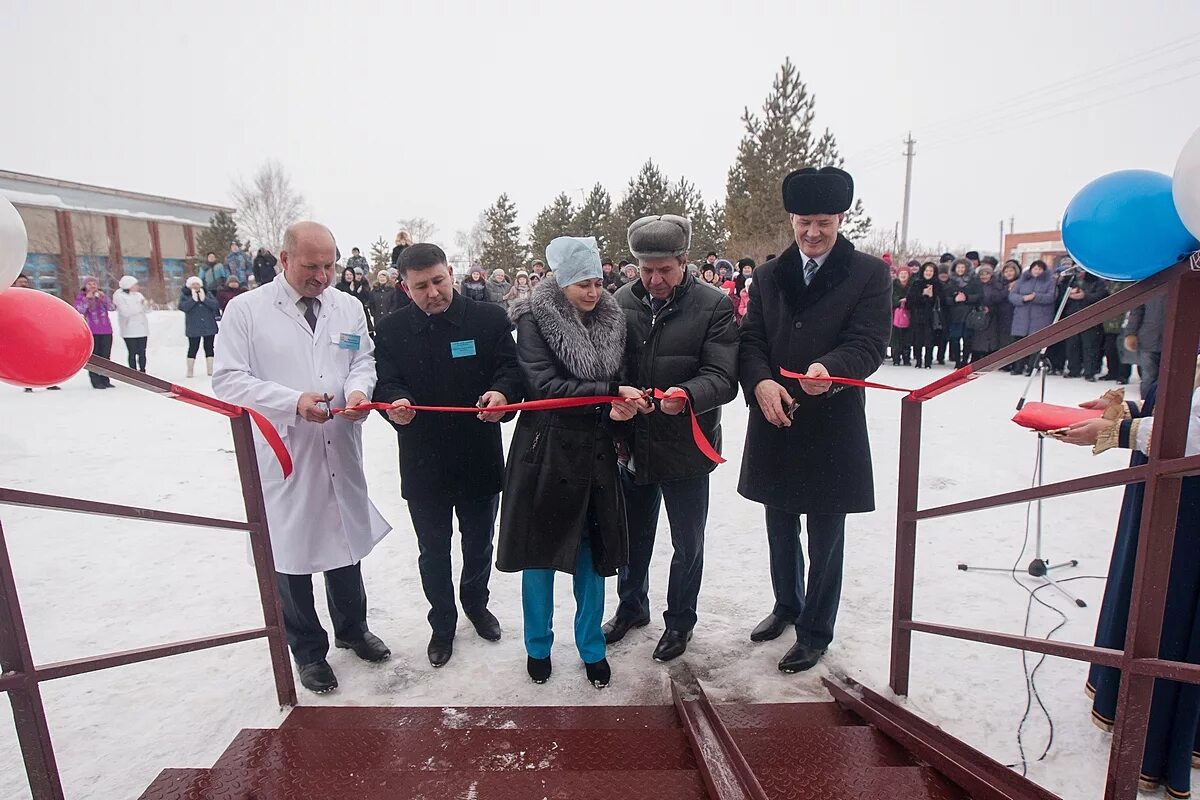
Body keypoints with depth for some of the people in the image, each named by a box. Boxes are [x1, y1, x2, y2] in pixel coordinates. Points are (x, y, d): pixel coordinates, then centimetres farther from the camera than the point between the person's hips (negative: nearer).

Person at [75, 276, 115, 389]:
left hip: (106, 331, 3)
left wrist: (103, 297, -14)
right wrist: (87, 298, -17)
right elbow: (79, 310, -10)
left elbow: (112, 308, -1)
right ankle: (96, 382, -3)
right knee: (93, 357, -4)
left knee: (105, 356, 5)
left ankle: (105, 380, 11)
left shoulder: (102, 295, 14)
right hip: (91, 331, -3)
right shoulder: (81, 297, 6)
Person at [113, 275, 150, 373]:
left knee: (142, 353, 6)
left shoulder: (138, 295, 11)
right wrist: (139, 305, -15)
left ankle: (142, 372, 14)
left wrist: (147, 304, -14)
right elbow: (125, 312, -15)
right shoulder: (119, 296, -5)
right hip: (129, 331, -4)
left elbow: (146, 309, 7)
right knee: (132, 353, -1)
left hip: (142, 329, 5)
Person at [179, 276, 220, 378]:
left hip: (209, 327, 2)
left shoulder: (207, 293, 7)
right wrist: (193, 299, -19)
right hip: (193, 328, -2)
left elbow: (215, 305, -6)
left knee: (209, 348, 5)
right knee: (193, 348, 3)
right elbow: (183, 307, -13)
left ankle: (210, 369, 11)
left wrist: (204, 299, -16)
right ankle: (190, 370, 13)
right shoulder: (184, 295, 3)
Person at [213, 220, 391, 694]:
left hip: (340, 453, 4)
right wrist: (293, 401, -22)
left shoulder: (349, 307, 6)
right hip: (283, 457, -3)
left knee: (346, 543, 18)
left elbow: (364, 359, 11)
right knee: (290, 554, 10)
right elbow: (228, 381, -8)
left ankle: (352, 629, 42)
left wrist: (358, 388, -13)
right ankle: (308, 651, 32)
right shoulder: (245, 309, -6)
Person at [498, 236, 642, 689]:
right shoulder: (535, 319, -9)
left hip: (594, 454, 4)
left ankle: (591, 648, 31)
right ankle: (538, 646, 32)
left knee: (591, 554, 11)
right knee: (540, 552, 10)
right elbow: (545, 385, -18)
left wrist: (617, 410, -13)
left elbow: (618, 379, 9)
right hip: (545, 452, -3)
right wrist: (609, 392, -25)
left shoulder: (611, 320, 4)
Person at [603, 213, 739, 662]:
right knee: (634, 535, 22)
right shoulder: (623, 302, -2)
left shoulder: (715, 307, -11)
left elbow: (723, 378, -16)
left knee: (687, 544, 15)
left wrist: (685, 395, -36)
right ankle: (632, 606, 47)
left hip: (686, 449, -3)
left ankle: (679, 621, 39)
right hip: (632, 445, 3)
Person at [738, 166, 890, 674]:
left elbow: (869, 344, -12)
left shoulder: (869, 274, -2)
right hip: (774, 422, 4)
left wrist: (829, 368, -33)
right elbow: (751, 340, 2)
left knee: (825, 539, 9)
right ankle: (787, 605, 44)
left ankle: (815, 632, 29)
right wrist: (761, 382, -18)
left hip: (832, 426, -4)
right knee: (780, 529, 20)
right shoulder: (769, 275, 9)